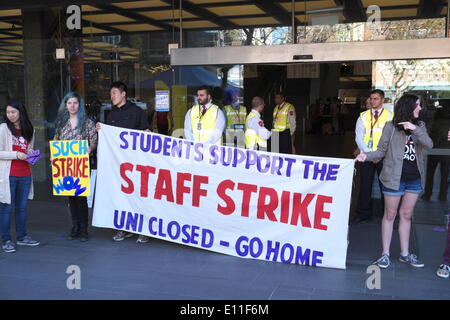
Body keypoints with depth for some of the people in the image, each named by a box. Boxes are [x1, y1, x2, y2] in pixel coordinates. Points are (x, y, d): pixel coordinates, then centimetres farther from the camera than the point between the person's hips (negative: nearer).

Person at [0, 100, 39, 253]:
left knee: (22, 207, 12)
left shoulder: (29, 130, 11)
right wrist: (16, 154, -18)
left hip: (25, 174, 5)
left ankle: (22, 237, 23)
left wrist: (32, 154, 2)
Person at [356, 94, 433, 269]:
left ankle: (405, 254, 23)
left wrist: (414, 129, -20)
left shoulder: (420, 125, 7)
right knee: (390, 215, 4)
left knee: (406, 215, 13)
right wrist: (367, 156, -23)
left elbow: (429, 145, -8)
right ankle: (385, 253, 12)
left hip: (415, 179, 4)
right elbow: (381, 150, -5)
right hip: (394, 178, -4)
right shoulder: (391, 126, -6)